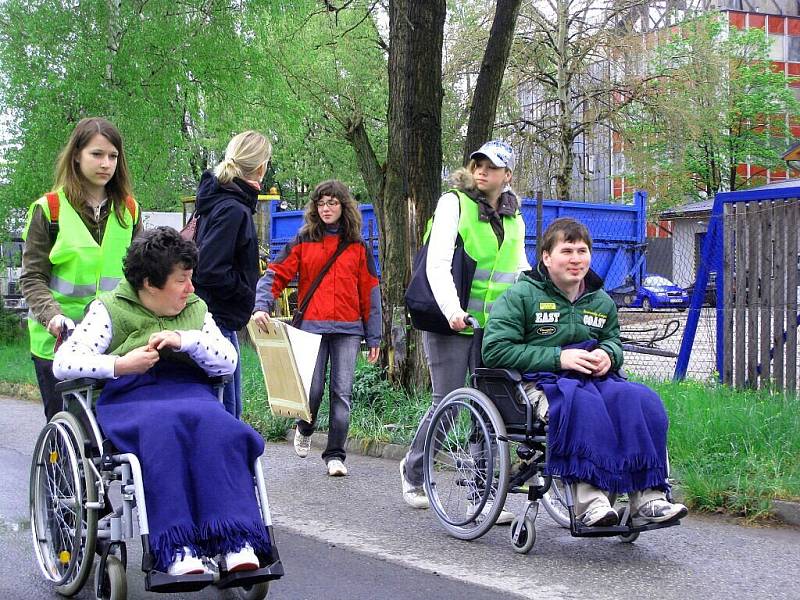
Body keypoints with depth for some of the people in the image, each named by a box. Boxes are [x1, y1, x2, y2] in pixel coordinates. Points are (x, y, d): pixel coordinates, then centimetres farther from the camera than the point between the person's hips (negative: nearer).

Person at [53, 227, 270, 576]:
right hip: (129, 397, -3)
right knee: (164, 429, -39)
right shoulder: (110, 309, 10)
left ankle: (238, 543, -43)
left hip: (190, 390, 3)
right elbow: (63, 363, 1)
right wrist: (121, 365, -13)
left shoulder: (196, 308, 22)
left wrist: (187, 339, -6)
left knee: (218, 428, -34)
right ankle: (175, 549, -43)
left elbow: (228, 363, 11)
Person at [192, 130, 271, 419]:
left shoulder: (216, 199, 13)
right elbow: (211, 271, -23)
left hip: (221, 322, 10)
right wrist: (247, 293, -8)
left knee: (230, 407, 15)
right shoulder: (234, 210, -16)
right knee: (225, 409, -7)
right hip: (219, 318, -10)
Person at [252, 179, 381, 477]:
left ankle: (335, 455, 6)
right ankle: (305, 429, 27)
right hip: (312, 327, -1)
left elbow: (369, 292, 11)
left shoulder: (357, 247, 10)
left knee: (342, 392, -2)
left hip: (348, 329, 1)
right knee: (313, 389, -5)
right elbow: (275, 275, 2)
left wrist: (374, 337, 7)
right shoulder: (303, 242, 7)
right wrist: (261, 306, -16)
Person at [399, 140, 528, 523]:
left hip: (493, 324, 5)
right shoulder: (454, 203, -4)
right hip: (452, 321, -5)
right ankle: (412, 469, 23)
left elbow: (521, 270, 20)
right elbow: (438, 263, -14)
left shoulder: (513, 217, 14)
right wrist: (450, 308, -28)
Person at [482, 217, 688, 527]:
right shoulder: (521, 295, 0)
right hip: (539, 382, -5)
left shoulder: (601, 301, 17)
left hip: (593, 377, 5)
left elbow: (614, 341, 30)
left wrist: (607, 354, 1)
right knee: (583, 402, -39)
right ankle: (589, 496, -44)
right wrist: (558, 358, -16)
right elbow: (495, 350, -9)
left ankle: (648, 496, -29)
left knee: (642, 400, -25)